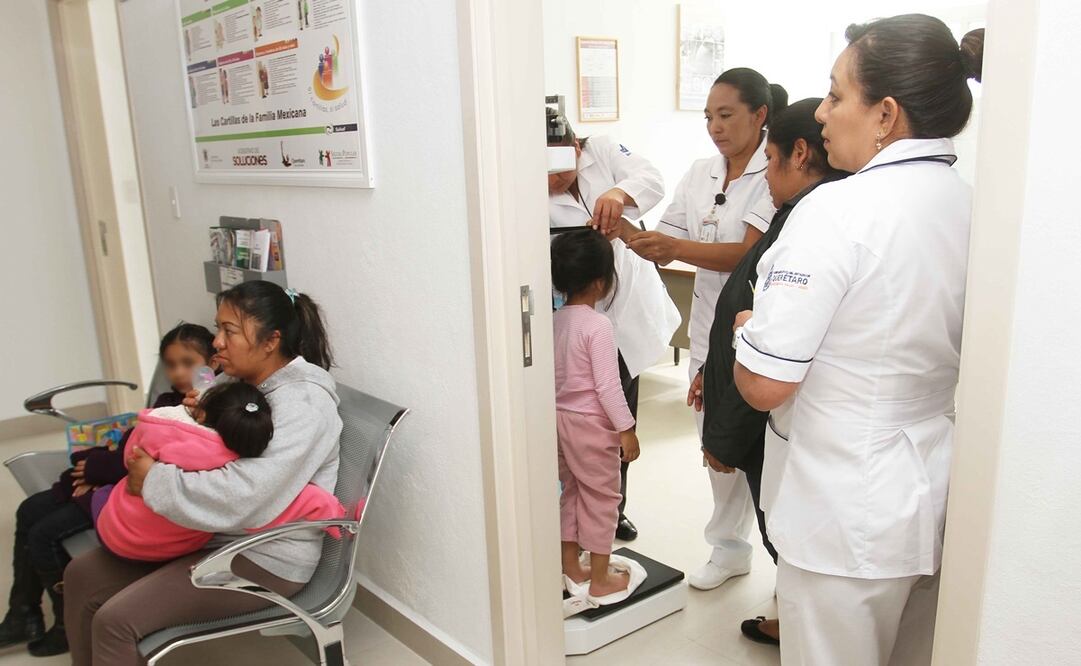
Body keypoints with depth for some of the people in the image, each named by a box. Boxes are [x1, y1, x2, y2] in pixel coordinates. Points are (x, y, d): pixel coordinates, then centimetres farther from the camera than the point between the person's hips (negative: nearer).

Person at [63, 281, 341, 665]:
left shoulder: (302, 404, -24)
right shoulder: (238, 379, 4)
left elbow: (240, 498, -33)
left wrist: (153, 480, -21)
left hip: (265, 558, -9)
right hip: (208, 533, 9)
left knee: (115, 621, -14)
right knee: (81, 576, 8)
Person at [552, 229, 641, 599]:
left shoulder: (555, 320, 1)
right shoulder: (598, 325, -21)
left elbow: (552, 375, 9)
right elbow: (607, 386, -21)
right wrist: (627, 429, -11)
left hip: (560, 417, 7)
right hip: (592, 423, -7)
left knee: (571, 492, 19)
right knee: (601, 498, 7)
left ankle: (571, 568, 31)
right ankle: (600, 578, 18)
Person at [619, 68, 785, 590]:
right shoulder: (700, 174, 9)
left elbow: (752, 253, -21)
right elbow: (664, 245, 7)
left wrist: (677, 247, -32)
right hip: (708, 327, 6)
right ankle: (729, 547, 34)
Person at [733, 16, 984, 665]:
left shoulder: (839, 211, -22)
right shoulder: (973, 205, 0)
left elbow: (764, 384, -23)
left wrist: (747, 327, -3)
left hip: (849, 519, -7)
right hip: (942, 497, 8)